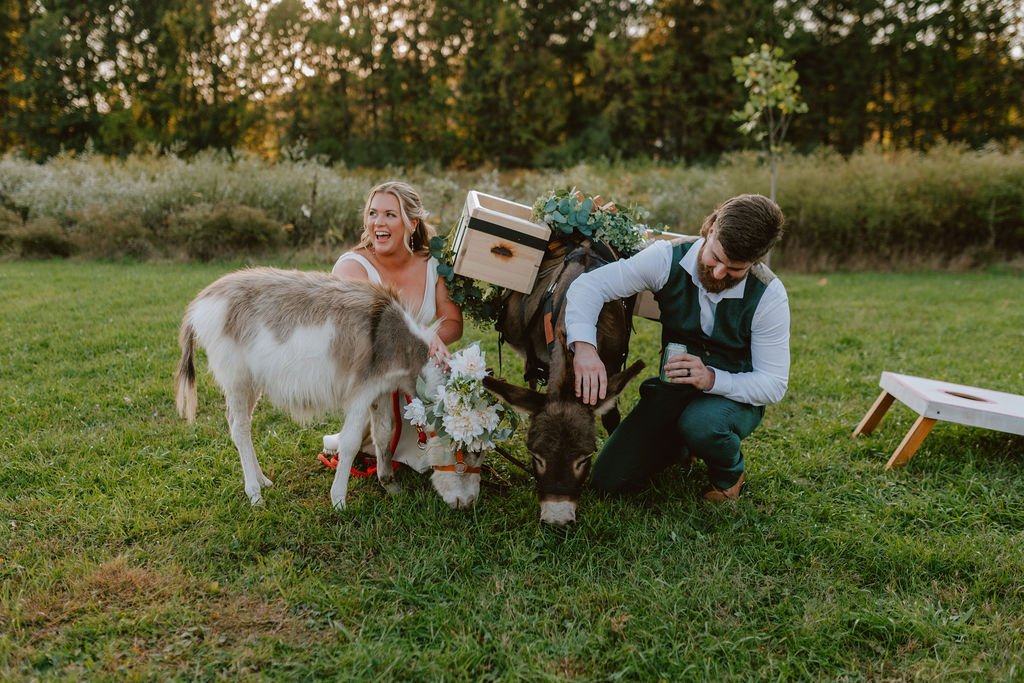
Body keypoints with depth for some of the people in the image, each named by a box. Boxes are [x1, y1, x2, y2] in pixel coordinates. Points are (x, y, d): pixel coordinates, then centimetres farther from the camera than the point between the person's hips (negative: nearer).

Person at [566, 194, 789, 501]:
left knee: (700, 424, -39)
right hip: (672, 389, 3)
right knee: (609, 479, -8)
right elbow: (589, 285, -24)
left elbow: (773, 384, -17)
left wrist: (712, 378, -35)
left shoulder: (768, 295, -21)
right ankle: (680, 445, 23)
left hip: (735, 395, -2)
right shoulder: (668, 259, -18)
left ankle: (730, 473, -1)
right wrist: (583, 346, -43)